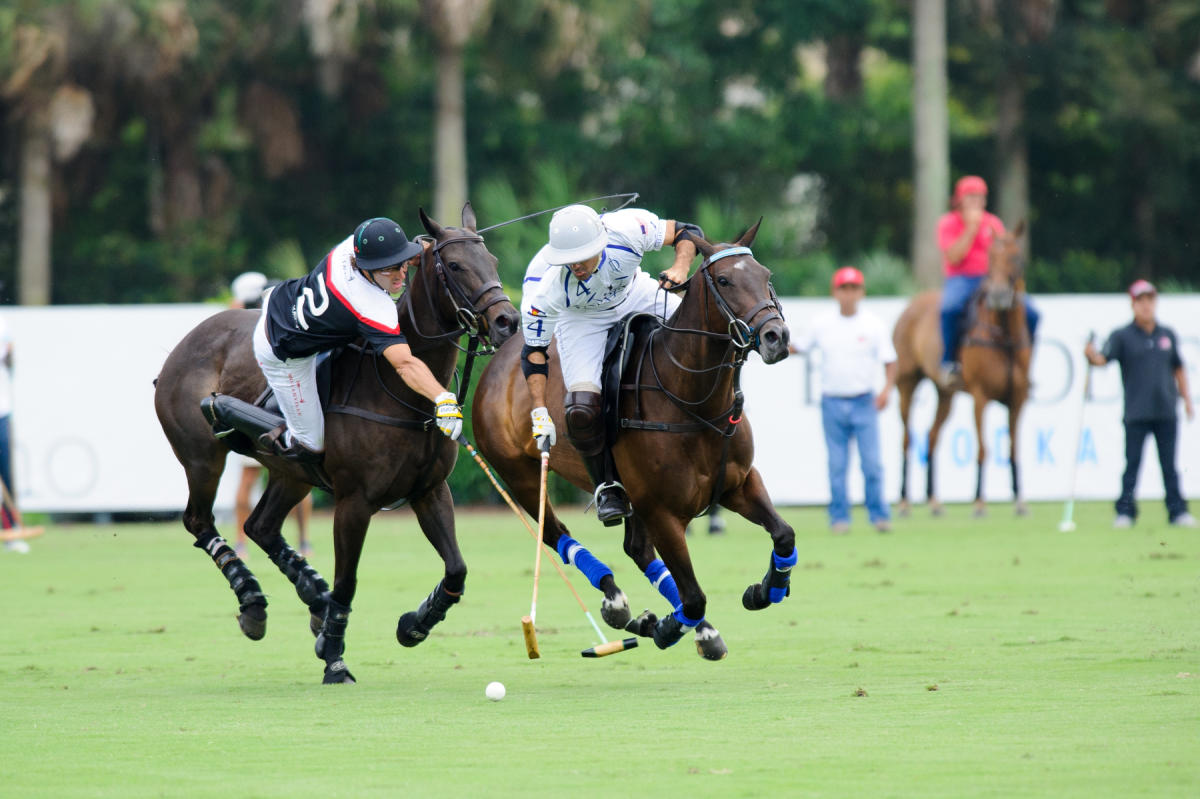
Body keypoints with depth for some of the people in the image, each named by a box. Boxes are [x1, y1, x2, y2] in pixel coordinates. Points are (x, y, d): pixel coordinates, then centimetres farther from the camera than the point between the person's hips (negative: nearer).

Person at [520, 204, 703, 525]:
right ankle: (607, 486, 2)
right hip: (579, 319, -3)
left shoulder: (629, 230, -34)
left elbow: (687, 233, -17)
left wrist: (680, 268, -37)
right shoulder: (543, 290, -37)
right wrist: (539, 411, -28)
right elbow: (534, 352, -24)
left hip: (635, 295, 3)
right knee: (583, 408, -21)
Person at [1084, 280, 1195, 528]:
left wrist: (1186, 399, 16)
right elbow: (1104, 358, -13)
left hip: (1166, 412, 3)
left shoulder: (1167, 335, 11)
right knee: (1132, 463, -3)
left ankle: (1177, 510, 11)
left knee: (1169, 465, 7)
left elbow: (1178, 368, 20)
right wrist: (1092, 356, -35)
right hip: (1136, 413, -3)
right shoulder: (1122, 336, 0)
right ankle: (1125, 511, 2)